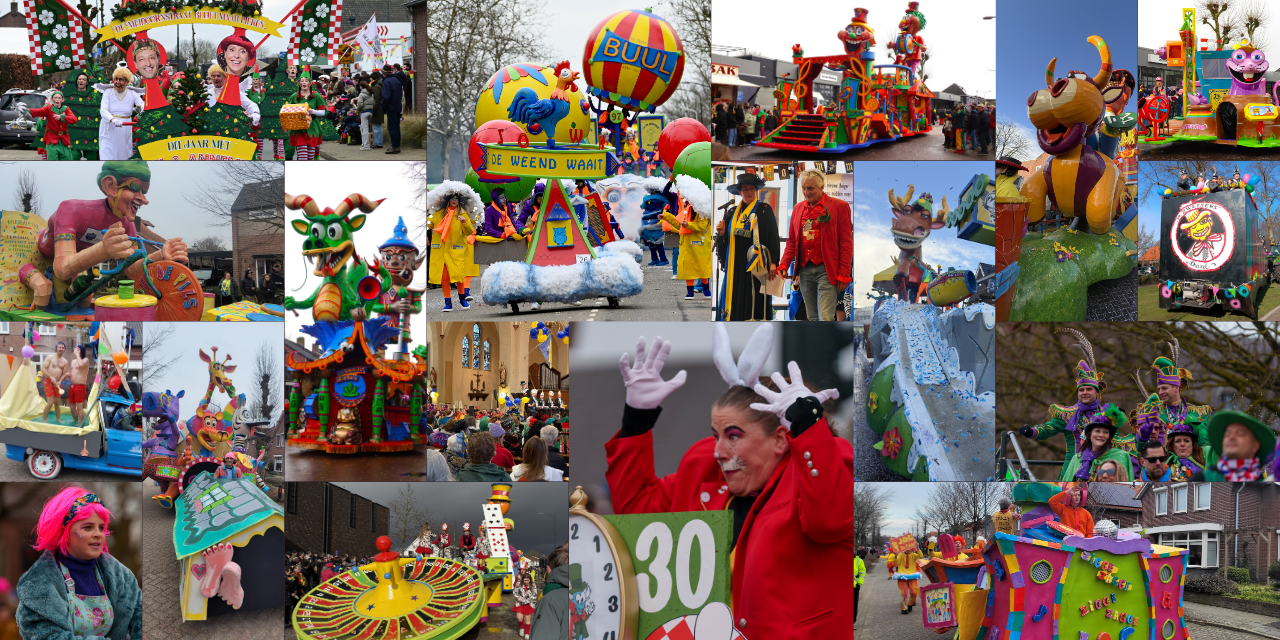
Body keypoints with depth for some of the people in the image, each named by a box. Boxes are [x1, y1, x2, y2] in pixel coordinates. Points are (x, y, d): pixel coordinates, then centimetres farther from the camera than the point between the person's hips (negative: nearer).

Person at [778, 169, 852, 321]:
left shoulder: (839, 206, -1)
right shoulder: (798, 208, 15)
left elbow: (846, 242, -3)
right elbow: (791, 241, 19)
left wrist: (844, 274, -9)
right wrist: (783, 265, 4)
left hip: (826, 270, -5)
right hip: (804, 270, 5)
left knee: (825, 318, -12)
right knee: (812, 318, 8)